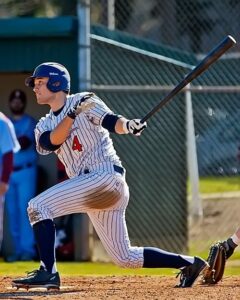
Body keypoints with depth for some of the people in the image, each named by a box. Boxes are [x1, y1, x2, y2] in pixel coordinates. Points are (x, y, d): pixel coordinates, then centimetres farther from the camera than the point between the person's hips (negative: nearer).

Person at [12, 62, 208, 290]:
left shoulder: (84, 101, 1)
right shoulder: (44, 125, 19)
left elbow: (110, 121, -14)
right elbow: (51, 142, -3)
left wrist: (128, 125, -36)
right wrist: (73, 114, -16)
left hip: (107, 176, -8)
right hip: (91, 188, 8)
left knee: (38, 206, -18)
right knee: (125, 258, 8)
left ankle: (47, 272, -19)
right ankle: (189, 263, 17)